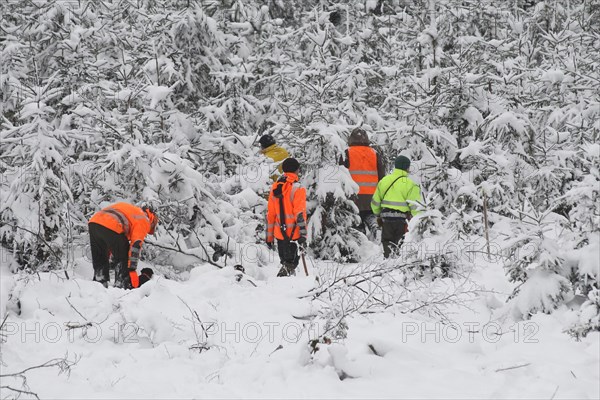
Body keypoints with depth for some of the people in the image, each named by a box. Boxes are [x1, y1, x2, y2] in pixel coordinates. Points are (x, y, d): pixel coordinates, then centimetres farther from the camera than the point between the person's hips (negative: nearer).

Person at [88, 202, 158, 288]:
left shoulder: (131, 209, 37)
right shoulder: (144, 220, 14)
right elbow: (136, 245, 2)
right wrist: (132, 270, 0)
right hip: (111, 228, -7)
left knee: (99, 261, 21)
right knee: (122, 260, 9)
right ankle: (121, 286, 3)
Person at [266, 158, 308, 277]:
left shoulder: (274, 188, 8)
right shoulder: (297, 189, -11)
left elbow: (270, 214, 12)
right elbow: (300, 214, -16)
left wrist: (269, 236, 18)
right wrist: (303, 236, -16)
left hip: (280, 234, 6)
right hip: (293, 234, -6)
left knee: (285, 262, 19)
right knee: (290, 263, -4)